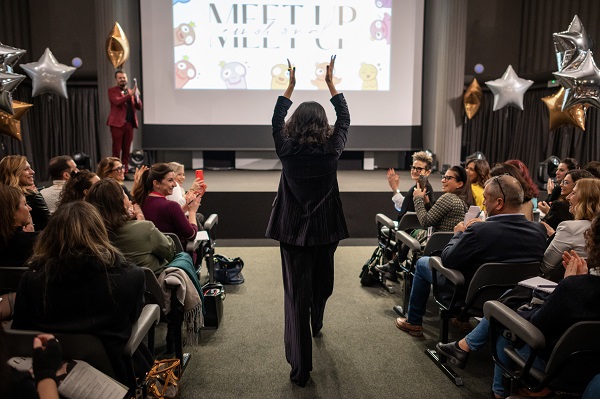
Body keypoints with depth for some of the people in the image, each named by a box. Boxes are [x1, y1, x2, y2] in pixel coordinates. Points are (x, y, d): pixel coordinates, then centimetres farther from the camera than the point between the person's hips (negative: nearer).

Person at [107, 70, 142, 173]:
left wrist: (136, 97, -9)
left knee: (127, 150, 5)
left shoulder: (131, 91, 18)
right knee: (116, 150, -4)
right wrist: (130, 94, -23)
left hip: (129, 123, 4)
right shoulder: (112, 91, 4)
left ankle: (125, 171, 8)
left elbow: (139, 107, 10)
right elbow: (117, 101, -16)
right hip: (117, 123, -4)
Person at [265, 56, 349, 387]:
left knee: (296, 294, 1)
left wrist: (291, 84, 16)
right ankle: (316, 325, 55)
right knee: (322, 283, 26)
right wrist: (330, 82, 14)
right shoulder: (331, 149, -9)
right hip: (326, 230, 2)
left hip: (293, 231, -2)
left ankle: (301, 368, 4)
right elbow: (344, 119, 8)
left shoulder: (287, 150, -10)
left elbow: (276, 119, 9)